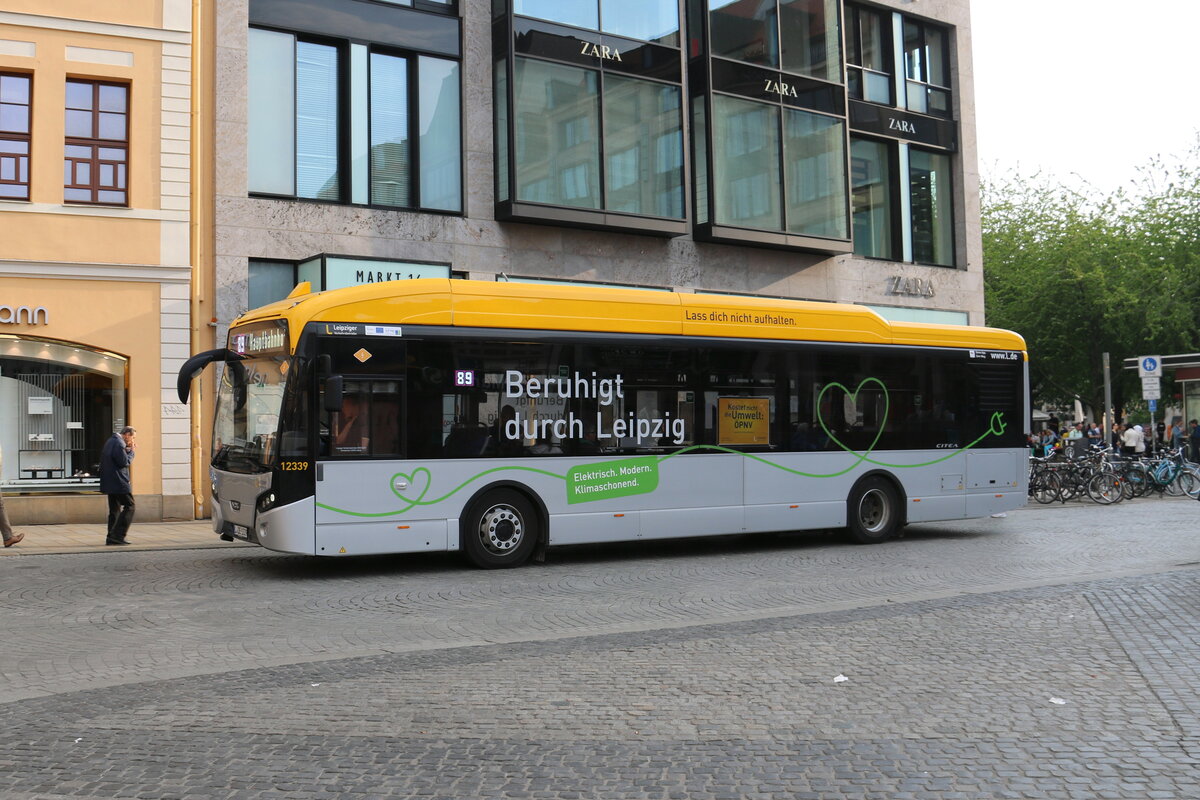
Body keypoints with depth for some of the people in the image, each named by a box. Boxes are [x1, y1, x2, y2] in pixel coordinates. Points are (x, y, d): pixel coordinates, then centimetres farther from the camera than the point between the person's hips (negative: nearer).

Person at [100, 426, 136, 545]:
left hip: (110, 483, 10)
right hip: (119, 482, -10)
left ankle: (111, 537, 12)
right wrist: (131, 451, -4)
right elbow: (124, 462, -17)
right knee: (129, 506, -5)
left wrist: (128, 450, 12)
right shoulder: (119, 444, -15)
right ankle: (118, 535, -10)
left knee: (115, 509, 13)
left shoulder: (110, 442, 17)